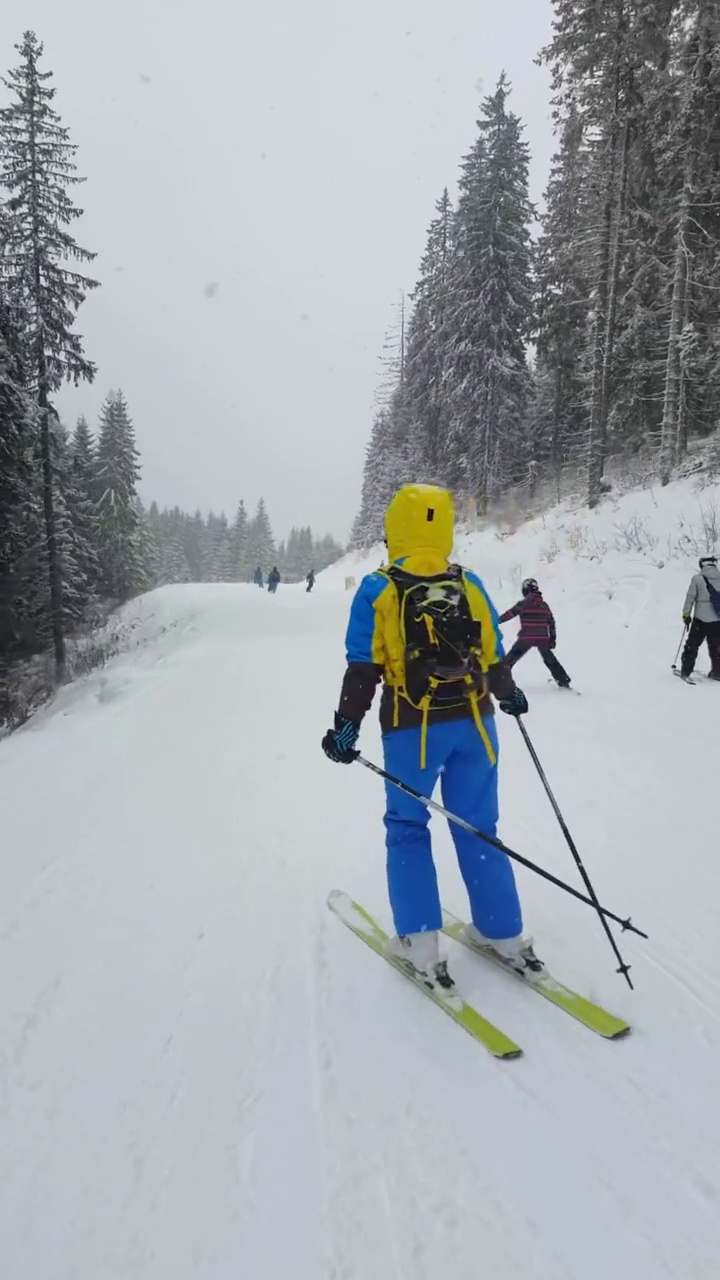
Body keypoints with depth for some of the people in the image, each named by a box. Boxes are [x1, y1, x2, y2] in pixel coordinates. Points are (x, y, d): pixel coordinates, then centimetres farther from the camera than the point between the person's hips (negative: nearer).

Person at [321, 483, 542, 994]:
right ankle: (507, 936, 22)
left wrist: (347, 725, -4)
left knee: (407, 827, 13)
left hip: (411, 729, -3)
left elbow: (363, 668, -10)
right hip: (473, 722, 3)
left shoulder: (377, 591, -6)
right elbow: (494, 658, 9)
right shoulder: (469, 586, 2)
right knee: (477, 828, 15)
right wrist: (509, 695, 27)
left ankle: (421, 944, 11)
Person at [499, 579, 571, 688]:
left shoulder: (523, 603, -6)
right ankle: (564, 681, 22)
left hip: (526, 638, -4)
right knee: (550, 660, 21)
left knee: (510, 659, 7)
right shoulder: (544, 604, 8)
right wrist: (553, 638, 17)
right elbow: (551, 622, 11)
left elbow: (509, 614, -3)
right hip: (543, 639, 4)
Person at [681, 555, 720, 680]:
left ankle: (686, 671, 7)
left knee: (692, 645, 6)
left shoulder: (697, 578, -7)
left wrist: (686, 615, 4)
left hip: (701, 618, -3)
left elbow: (690, 598, -5)